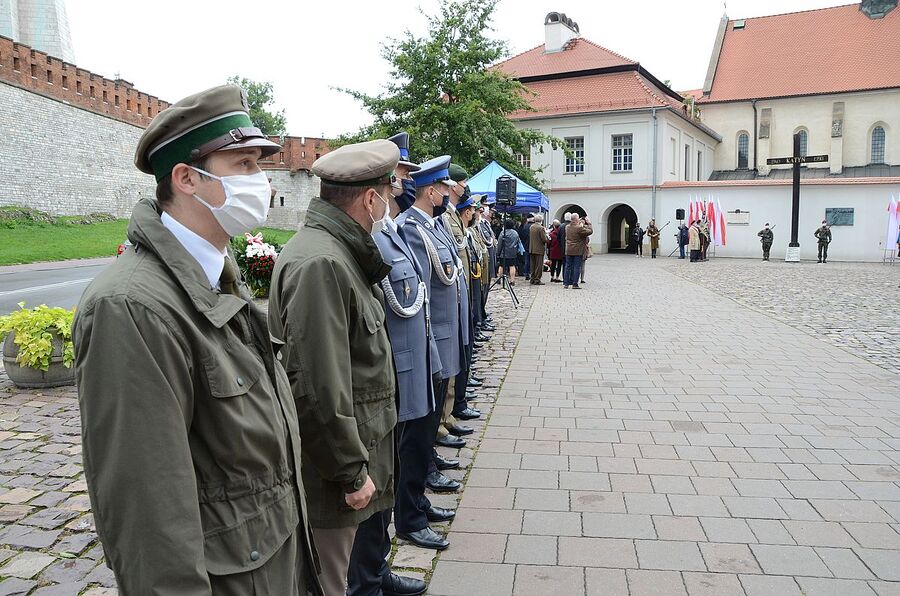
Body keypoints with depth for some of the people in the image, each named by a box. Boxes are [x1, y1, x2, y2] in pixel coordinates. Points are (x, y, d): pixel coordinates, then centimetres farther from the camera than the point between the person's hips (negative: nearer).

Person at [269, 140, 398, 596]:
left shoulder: (336, 253, 9)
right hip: (330, 472, -10)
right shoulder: (320, 264, -25)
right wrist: (352, 473, -19)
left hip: (347, 452, 10)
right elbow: (319, 391, -26)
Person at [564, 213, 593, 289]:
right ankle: (575, 284, -1)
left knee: (568, 266, 10)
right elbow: (590, 231, -14)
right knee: (577, 267, 0)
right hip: (578, 251, -6)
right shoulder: (579, 228, -17)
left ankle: (566, 283, 11)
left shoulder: (567, 227, 5)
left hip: (568, 251, 6)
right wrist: (589, 223, 0)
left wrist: (580, 224, 18)